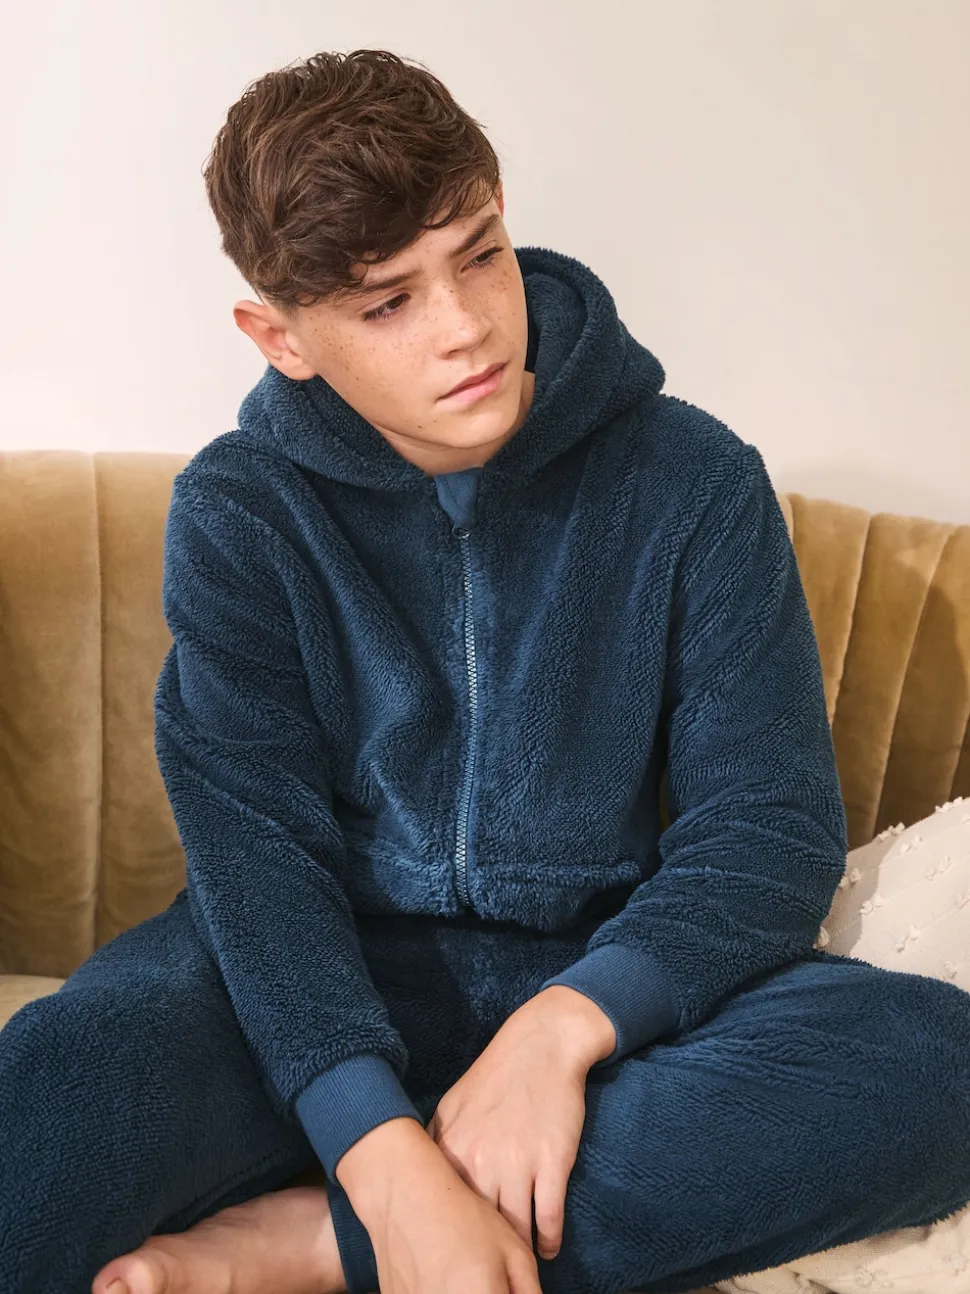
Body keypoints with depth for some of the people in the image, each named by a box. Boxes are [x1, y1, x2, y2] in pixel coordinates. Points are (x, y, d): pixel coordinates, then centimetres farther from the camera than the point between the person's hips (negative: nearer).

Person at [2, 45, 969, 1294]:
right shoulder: (237, 510, -3)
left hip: (599, 982, 3)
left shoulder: (693, 482, -3)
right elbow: (255, 838, -14)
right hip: (329, 972, -2)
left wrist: (561, 1027, -24)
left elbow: (770, 827, -6)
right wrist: (393, 1164, -30)